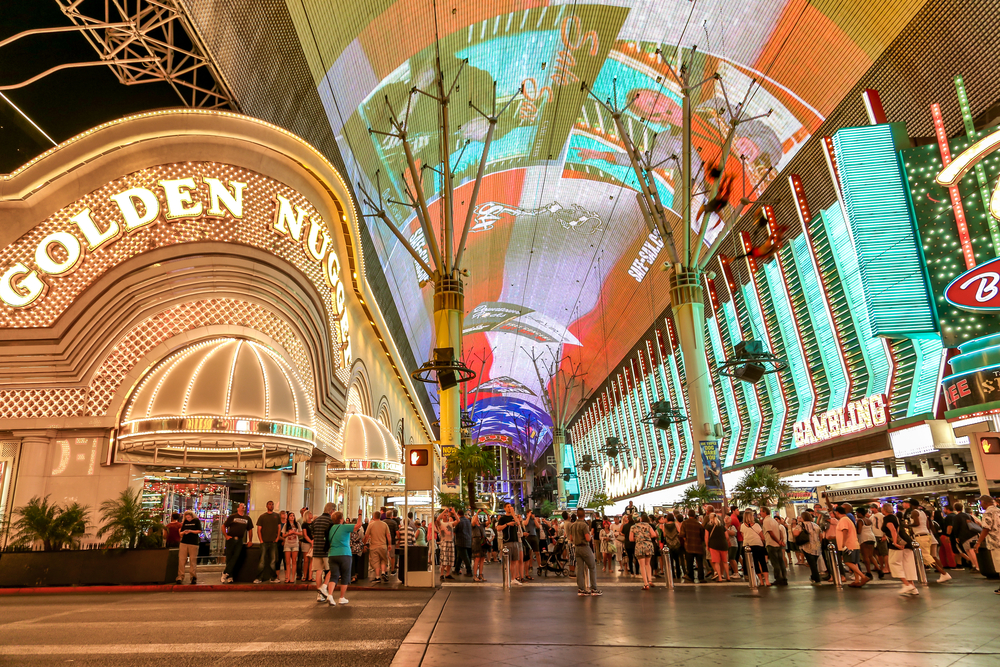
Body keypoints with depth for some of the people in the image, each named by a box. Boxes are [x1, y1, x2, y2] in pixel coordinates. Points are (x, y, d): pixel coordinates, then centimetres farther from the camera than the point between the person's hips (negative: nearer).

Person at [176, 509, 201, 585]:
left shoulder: (196, 521, 2)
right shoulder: (184, 522, 12)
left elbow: (199, 531, -3)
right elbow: (181, 532, 14)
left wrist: (190, 531, -15)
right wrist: (183, 532, -9)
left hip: (193, 543, -3)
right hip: (184, 543, 3)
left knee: (193, 560, 0)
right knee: (181, 560, -4)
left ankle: (194, 577, 5)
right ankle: (180, 577, 0)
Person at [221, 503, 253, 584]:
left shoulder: (247, 519, 14)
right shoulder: (232, 516, 5)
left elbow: (250, 529, 20)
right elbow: (224, 526, 5)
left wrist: (250, 541, 15)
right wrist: (226, 536, -5)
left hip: (240, 540, 2)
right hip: (231, 539, -2)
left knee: (236, 557, -10)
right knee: (229, 557, -2)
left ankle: (225, 573, -5)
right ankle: (230, 577, 5)